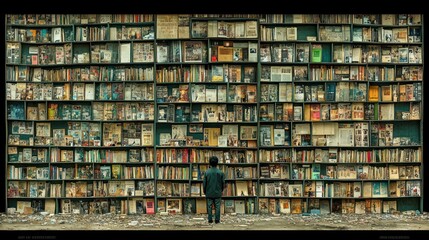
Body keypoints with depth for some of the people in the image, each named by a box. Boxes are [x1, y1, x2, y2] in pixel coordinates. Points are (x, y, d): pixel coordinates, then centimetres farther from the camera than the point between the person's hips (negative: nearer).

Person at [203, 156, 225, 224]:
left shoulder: (207, 172, -6)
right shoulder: (220, 172, -5)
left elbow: (204, 183, -2)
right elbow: (223, 183, 1)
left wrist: (204, 191, 12)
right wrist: (221, 190, 17)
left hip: (209, 193, 0)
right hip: (218, 193, 0)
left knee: (209, 206, 6)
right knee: (217, 207, 5)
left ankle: (210, 219, 6)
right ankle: (217, 219, 4)